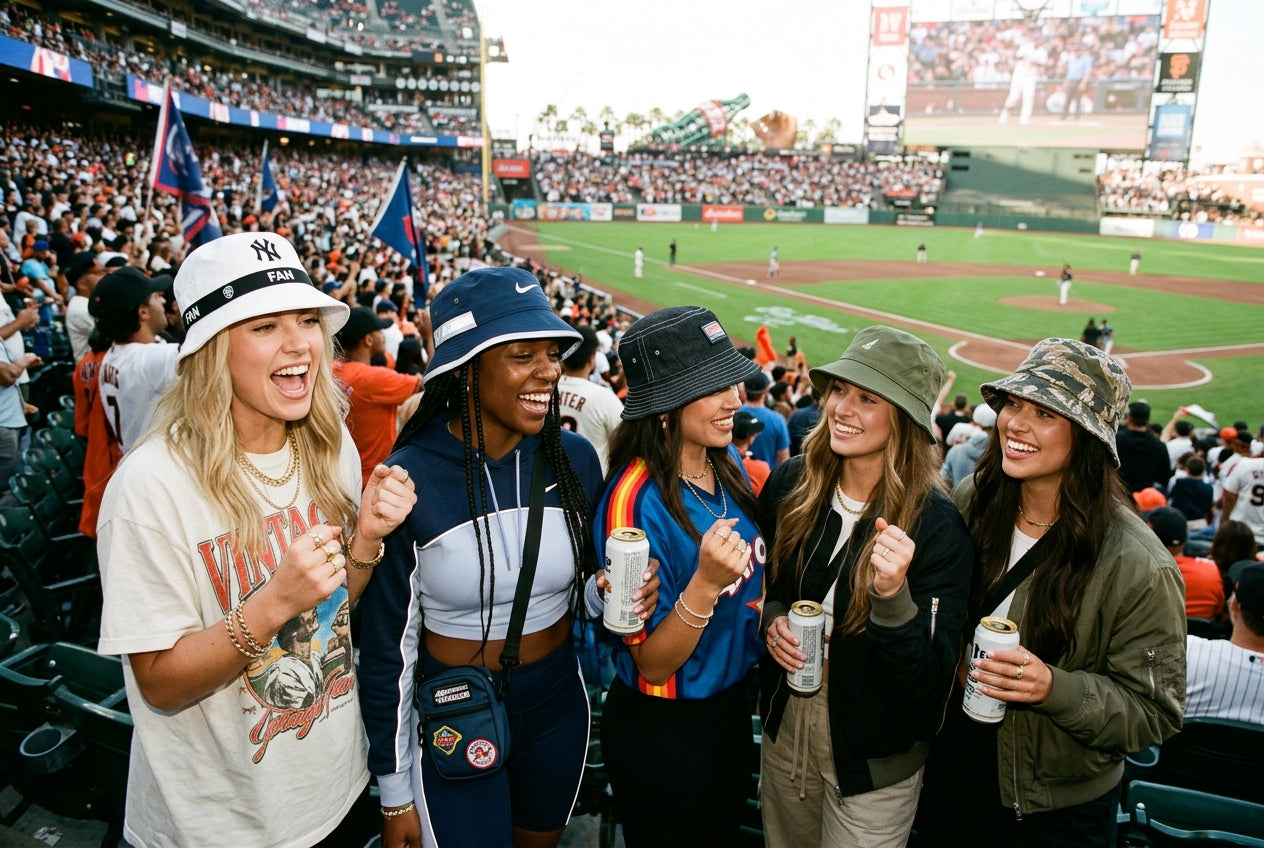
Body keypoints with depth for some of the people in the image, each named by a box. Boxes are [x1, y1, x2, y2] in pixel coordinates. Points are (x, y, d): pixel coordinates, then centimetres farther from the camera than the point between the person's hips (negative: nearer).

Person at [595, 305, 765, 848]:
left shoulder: (728, 464, -6)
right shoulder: (636, 500, -28)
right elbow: (651, 664, -22)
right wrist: (704, 584, -38)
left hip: (732, 706, 7)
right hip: (661, 730, -6)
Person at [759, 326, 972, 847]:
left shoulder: (936, 525, -22)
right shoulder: (791, 484, -10)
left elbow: (932, 681, -23)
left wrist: (893, 597, -39)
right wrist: (770, 618, -13)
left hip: (875, 757, -4)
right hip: (785, 722, 4)